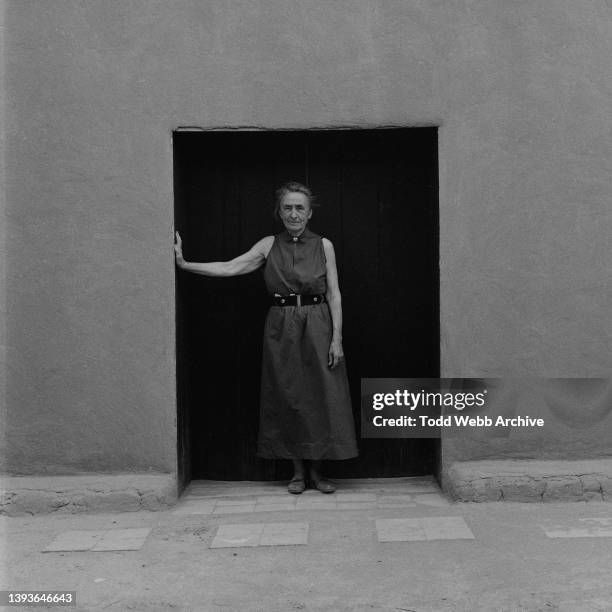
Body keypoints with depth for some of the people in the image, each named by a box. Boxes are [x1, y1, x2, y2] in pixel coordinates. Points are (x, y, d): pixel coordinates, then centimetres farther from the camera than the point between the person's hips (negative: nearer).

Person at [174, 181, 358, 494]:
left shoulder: (323, 245, 2)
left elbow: (334, 295, 0)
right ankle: (298, 471, 18)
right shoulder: (269, 245, 3)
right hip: (281, 328, 1)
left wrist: (337, 338, -7)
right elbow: (229, 268, -5)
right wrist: (184, 264, -13)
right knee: (287, 398, 5)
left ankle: (316, 470, 15)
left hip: (317, 327, -1)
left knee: (320, 398, 0)